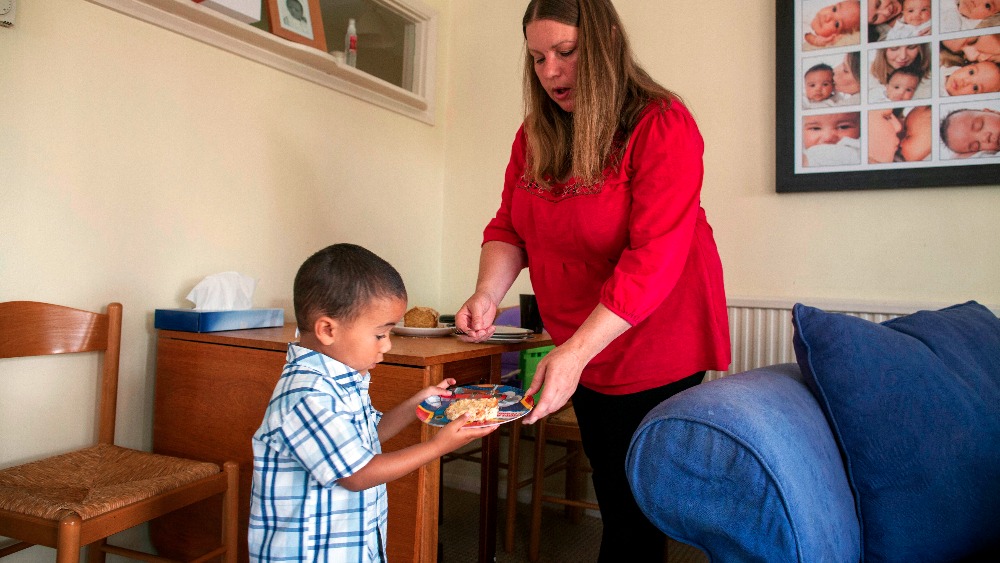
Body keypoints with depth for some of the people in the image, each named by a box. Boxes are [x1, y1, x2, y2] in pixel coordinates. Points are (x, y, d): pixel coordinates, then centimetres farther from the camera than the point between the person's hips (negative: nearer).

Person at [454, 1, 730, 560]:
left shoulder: (662, 124, -18)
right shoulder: (535, 136, 2)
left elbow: (653, 259, -27)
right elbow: (508, 228, 2)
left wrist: (574, 353, -32)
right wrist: (488, 294, -19)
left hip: (656, 348, -6)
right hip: (580, 351, 6)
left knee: (637, 501, 4)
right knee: (610, 493, 18)